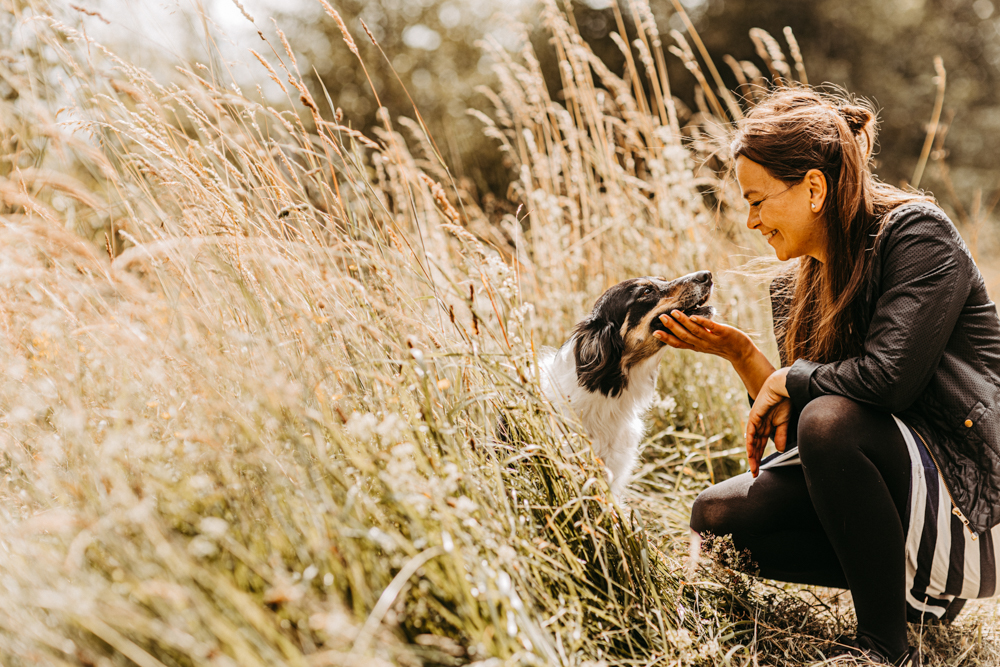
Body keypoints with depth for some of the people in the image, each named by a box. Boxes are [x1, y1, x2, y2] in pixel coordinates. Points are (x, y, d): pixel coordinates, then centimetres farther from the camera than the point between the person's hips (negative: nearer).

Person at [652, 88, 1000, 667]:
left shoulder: (918, 233, -13)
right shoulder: (797, 289, 8)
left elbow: (889, 377, -25)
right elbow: (790, 420, 8)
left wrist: (788, 380, -11)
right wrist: (740, 353, -7)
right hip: (888, 477, 8)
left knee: (832, 419, -33)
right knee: (717, 516, -4)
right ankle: (910, 582, 4)